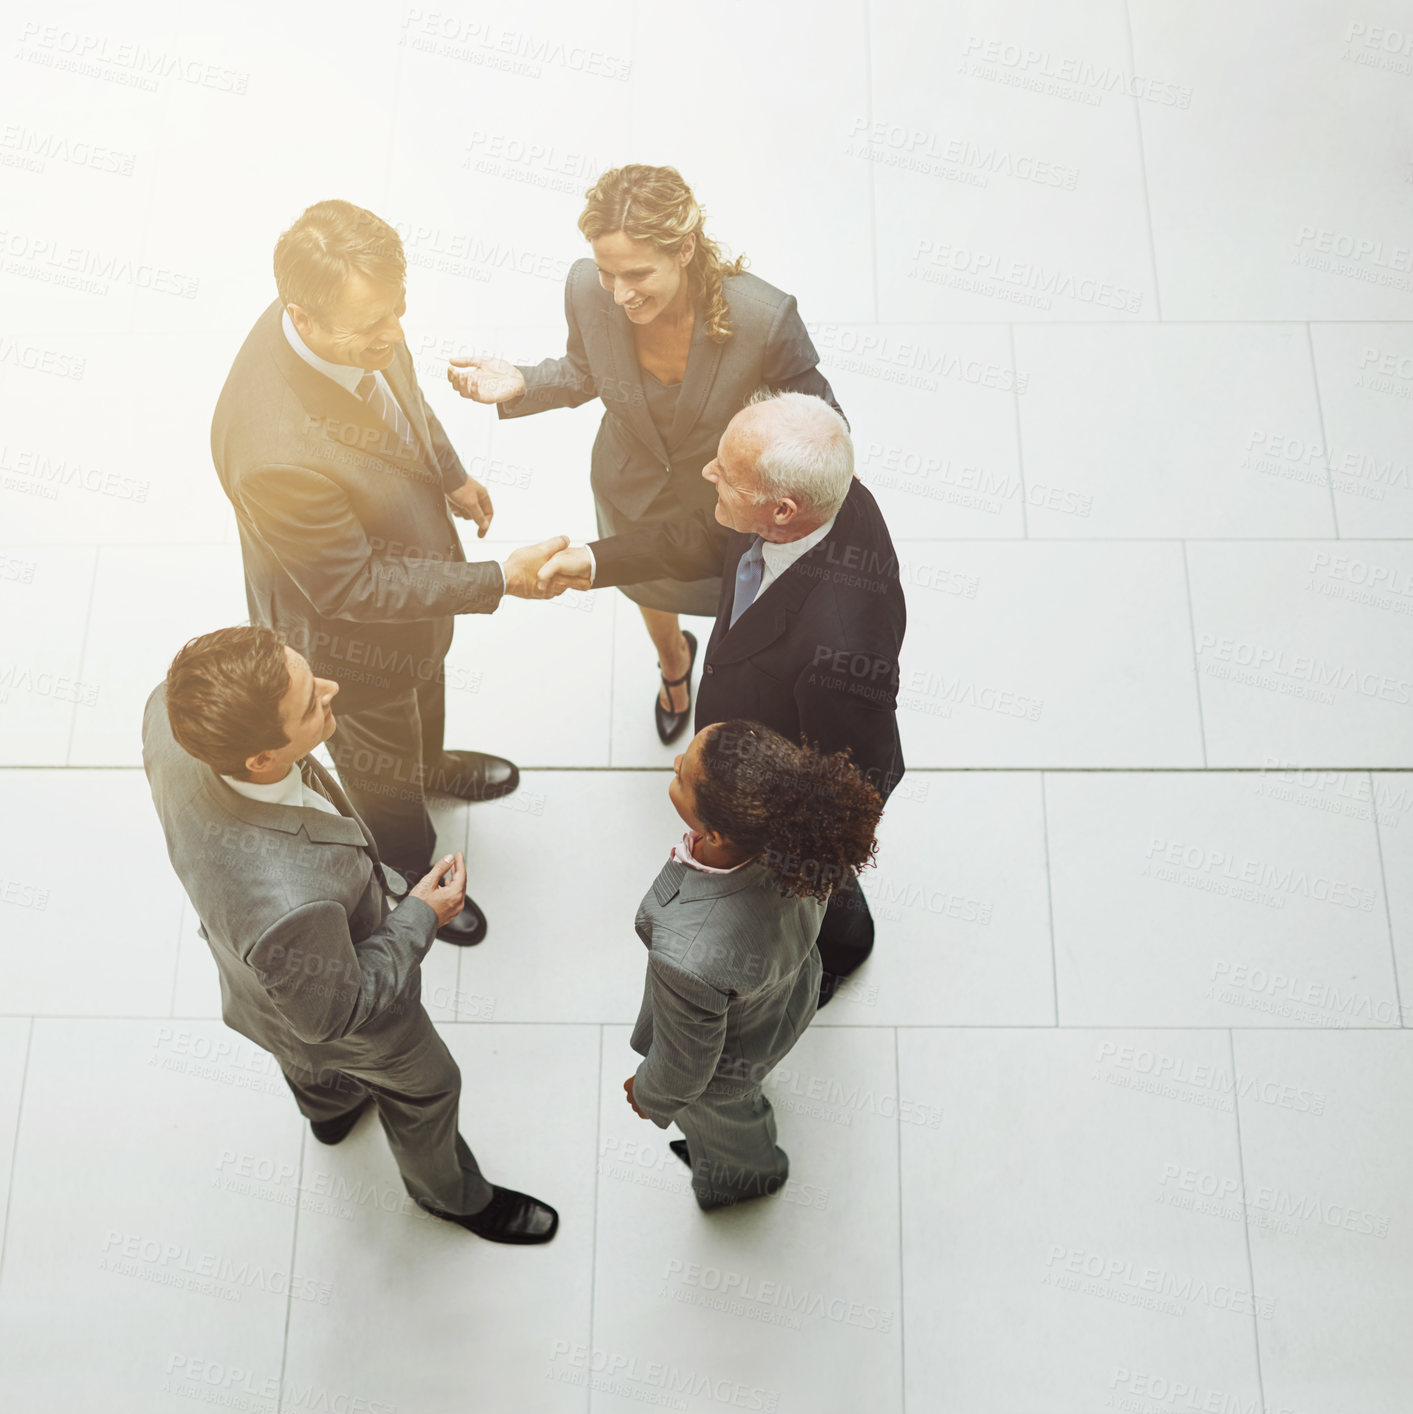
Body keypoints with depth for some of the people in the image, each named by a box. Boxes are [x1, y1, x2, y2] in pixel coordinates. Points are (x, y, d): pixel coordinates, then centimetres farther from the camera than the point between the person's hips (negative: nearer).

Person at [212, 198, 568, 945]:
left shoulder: (354, 328, -24)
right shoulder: (276, 454, -46)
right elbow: (353, 587, -32)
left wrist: (451, 474, 10)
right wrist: (499, 579, -32)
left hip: (413, 571, 6)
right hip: (352, 634, -6)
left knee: (427, 690, 37)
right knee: (384, 768, 25)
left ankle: (432, 763, 71)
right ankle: (414, 878, 56)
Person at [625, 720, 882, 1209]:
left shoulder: (690, 962, -51)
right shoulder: (800, 826, -36)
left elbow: (687, 1064, -26)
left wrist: (650, 1094, -3)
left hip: (729, 1060, -4)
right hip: (792, 989, 4)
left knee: (718, 1117, 35)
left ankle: (749, 1173, 70)